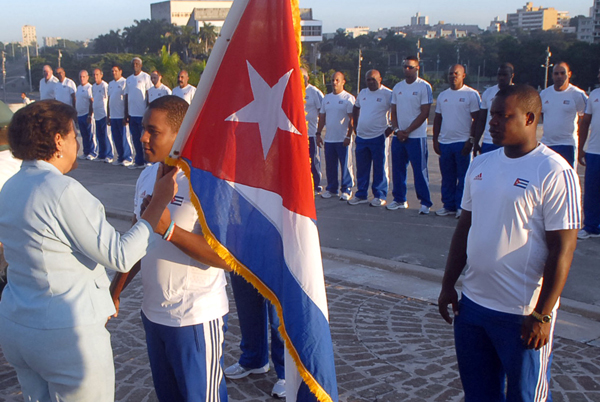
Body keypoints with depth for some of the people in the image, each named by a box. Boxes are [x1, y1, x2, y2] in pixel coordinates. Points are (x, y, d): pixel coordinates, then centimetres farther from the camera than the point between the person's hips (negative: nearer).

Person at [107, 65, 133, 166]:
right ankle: (120, 157, 15)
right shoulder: (110, 84, 17)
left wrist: (126, 116, -15)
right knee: (116, 138, 8)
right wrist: (108, 115, 16)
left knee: (124, 137, -6)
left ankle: (128, 158, 0)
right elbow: (109, 100, 20)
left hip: (121, 115, -7)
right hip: (113, 115, 7)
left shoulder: (124, 82, -4)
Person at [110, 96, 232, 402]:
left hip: (196, 319, -7)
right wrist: (115, 291, 11)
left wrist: (167, 227, -30)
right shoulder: (147, 176, 5)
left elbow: (225, 257, -25)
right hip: (153, 313, 8)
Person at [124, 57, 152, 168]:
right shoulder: (128, 79, 15)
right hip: (132, 114, 6)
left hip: (142, 114, -6)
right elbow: (126, 97, 17)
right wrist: (126, 114, 14)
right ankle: (139, 161, 17)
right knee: (136, 139, 9)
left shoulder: (145, 77, -2)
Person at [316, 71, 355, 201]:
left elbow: (352, 119, -8)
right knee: (330, 166, 9)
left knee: (345, 165, 0)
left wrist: (348, 136, -14)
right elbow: (322, 117, 17)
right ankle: (331, 189, 20)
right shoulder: (327, 98, 14)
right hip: (329, 139, 5)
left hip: (342, 139, -5)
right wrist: (318, 133, 11)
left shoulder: (348, 98, -3)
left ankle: (347, 190, 8)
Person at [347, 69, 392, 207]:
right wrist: (355, 126, 20)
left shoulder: (388, 94, -6)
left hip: (378, 136, -6)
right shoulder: (363, 93, 13)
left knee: (380, 168, 0)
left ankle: (380, 196, 8)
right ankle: (361, 195, 19)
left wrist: (391, 127, -10)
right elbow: (356, 108, 29)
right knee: (361, 168, 10)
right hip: (361, 136, 6)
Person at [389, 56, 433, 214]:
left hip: (416, 136, -5)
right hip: (398, 136, 5)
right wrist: (397, 130, -3)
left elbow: (424, 113, -9)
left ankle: (425, 202, 4)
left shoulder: (424, 86, -4)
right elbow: (394, 111, 13)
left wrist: (407, 131, -11)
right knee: (397, 169, 9)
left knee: (420, 170, -4)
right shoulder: (397, 87, 12)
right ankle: (399, 200, 20)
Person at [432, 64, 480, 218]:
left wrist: (471, 141, -12)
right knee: (447, 177, 8)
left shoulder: (471, 94, -2)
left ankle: (462, 207, 6)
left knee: (464, 177, -1)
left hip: (463, 142, -5)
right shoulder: (442, 95, 14)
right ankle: (449, 206, 17)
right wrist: (435, 140, 9)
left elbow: (476, 119, -5)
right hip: (444, 142, 5)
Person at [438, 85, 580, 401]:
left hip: (522, 314, -6)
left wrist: (542, 315, -16)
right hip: (472, 303, 6)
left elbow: (562, 249, -15)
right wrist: (448, 284, 11)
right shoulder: (480, 165, 6)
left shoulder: (555, 173, -14)